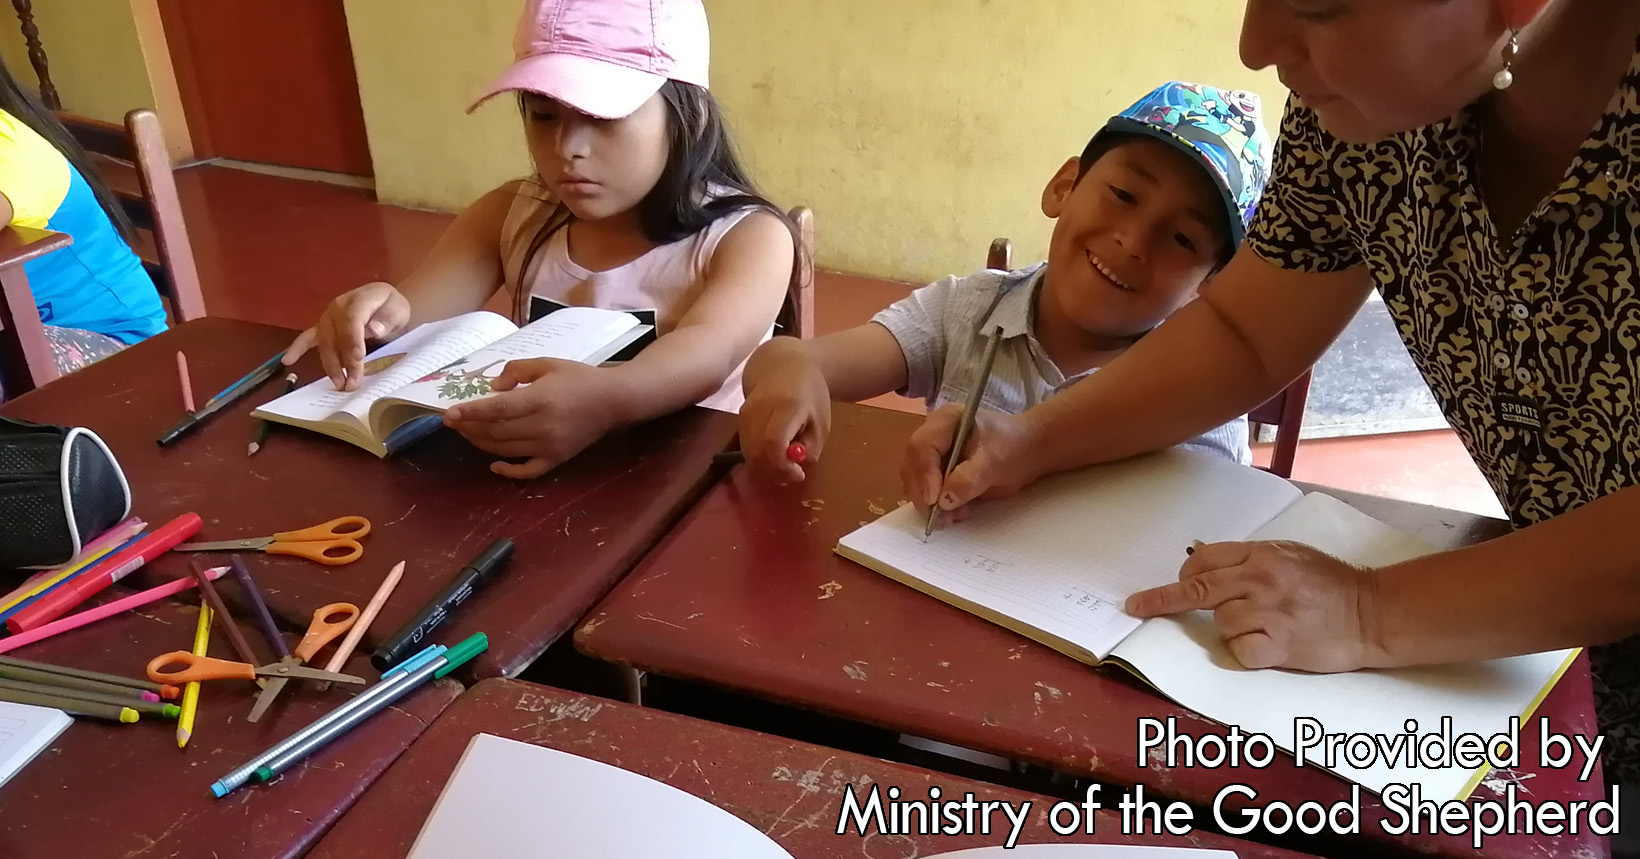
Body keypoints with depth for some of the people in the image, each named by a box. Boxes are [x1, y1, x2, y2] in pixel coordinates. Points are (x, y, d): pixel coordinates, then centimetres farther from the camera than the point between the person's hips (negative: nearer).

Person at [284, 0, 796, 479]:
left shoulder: (748, 236, -10)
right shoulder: (512, 216, 4)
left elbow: (709, 354, -27)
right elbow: (416, 310, -5)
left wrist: (606, 399, -46)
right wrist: (377, 316, -28)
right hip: (532, 475, 3)